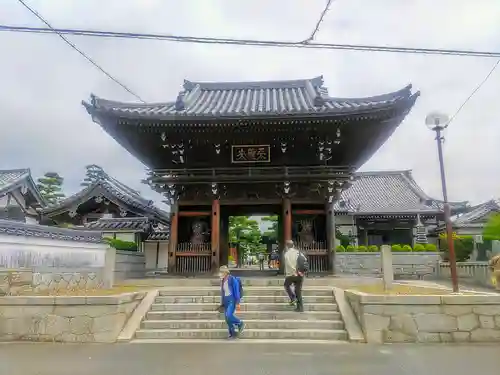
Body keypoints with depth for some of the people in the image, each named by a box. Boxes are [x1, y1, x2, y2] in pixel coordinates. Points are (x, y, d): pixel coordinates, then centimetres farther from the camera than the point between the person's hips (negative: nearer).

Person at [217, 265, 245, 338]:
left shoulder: (233, 279, -14)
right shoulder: (222, 281, 10)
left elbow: (237, 291, -16)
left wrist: (238, 303, -19)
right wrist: (222, 303, 16)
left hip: (232, 300, -8)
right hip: (226, 301, 8)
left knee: (229, 316, -21)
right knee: (227, 318, 3)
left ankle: (240, 324, 3)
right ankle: (233, 334, 15)